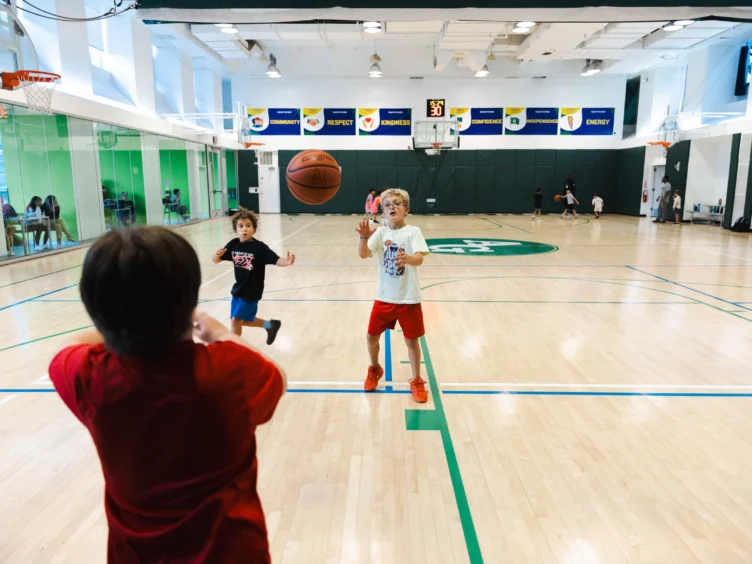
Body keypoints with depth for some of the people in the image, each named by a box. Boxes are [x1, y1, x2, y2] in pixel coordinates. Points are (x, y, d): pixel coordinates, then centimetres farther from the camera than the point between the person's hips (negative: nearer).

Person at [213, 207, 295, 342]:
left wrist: (287, 262, -46)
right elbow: (215, 260, -2)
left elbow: (276, 260, -24)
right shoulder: (233, 245, -7)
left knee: (236, 320, -5)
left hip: (252, 291, -6)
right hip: (238, 288, 6)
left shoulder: (260, 247, -19)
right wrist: (217, 254, -26)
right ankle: (270, 325, 40)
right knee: (242, 321, 20)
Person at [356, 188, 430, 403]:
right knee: (372, 336, 10)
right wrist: (364, 237, -37)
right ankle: (374, 370, 39)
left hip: (409, 298, -3)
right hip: (384, 297, 3)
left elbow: (419, 259, -24)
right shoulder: (380, 232, -2)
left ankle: (417, 382, 26)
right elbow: (363, 254, -16)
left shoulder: (413, 231, -10)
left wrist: (407, 259, -47)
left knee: (412, 340, 6)